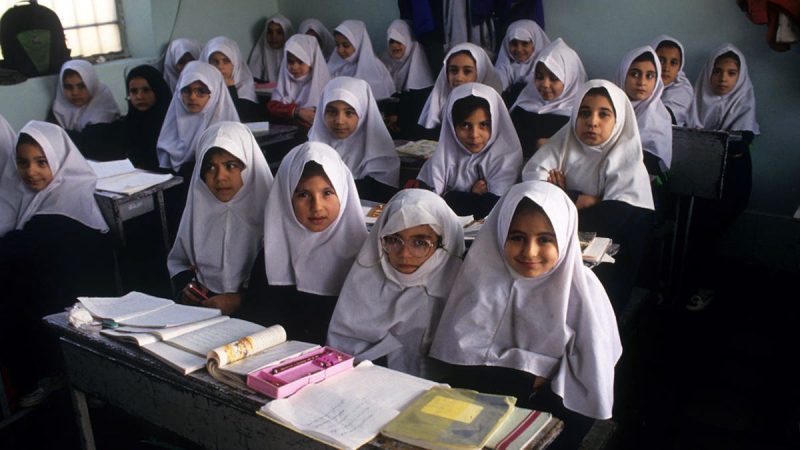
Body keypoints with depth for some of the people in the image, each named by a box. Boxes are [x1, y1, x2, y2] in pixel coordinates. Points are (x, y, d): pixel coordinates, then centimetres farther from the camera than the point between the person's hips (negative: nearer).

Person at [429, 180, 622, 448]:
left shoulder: (581, 290, -14)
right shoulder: (482, 273, -10)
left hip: (553, 425, -2)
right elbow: (462, 360, -10)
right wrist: (533, 378, -13)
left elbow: (592, 391, -15)